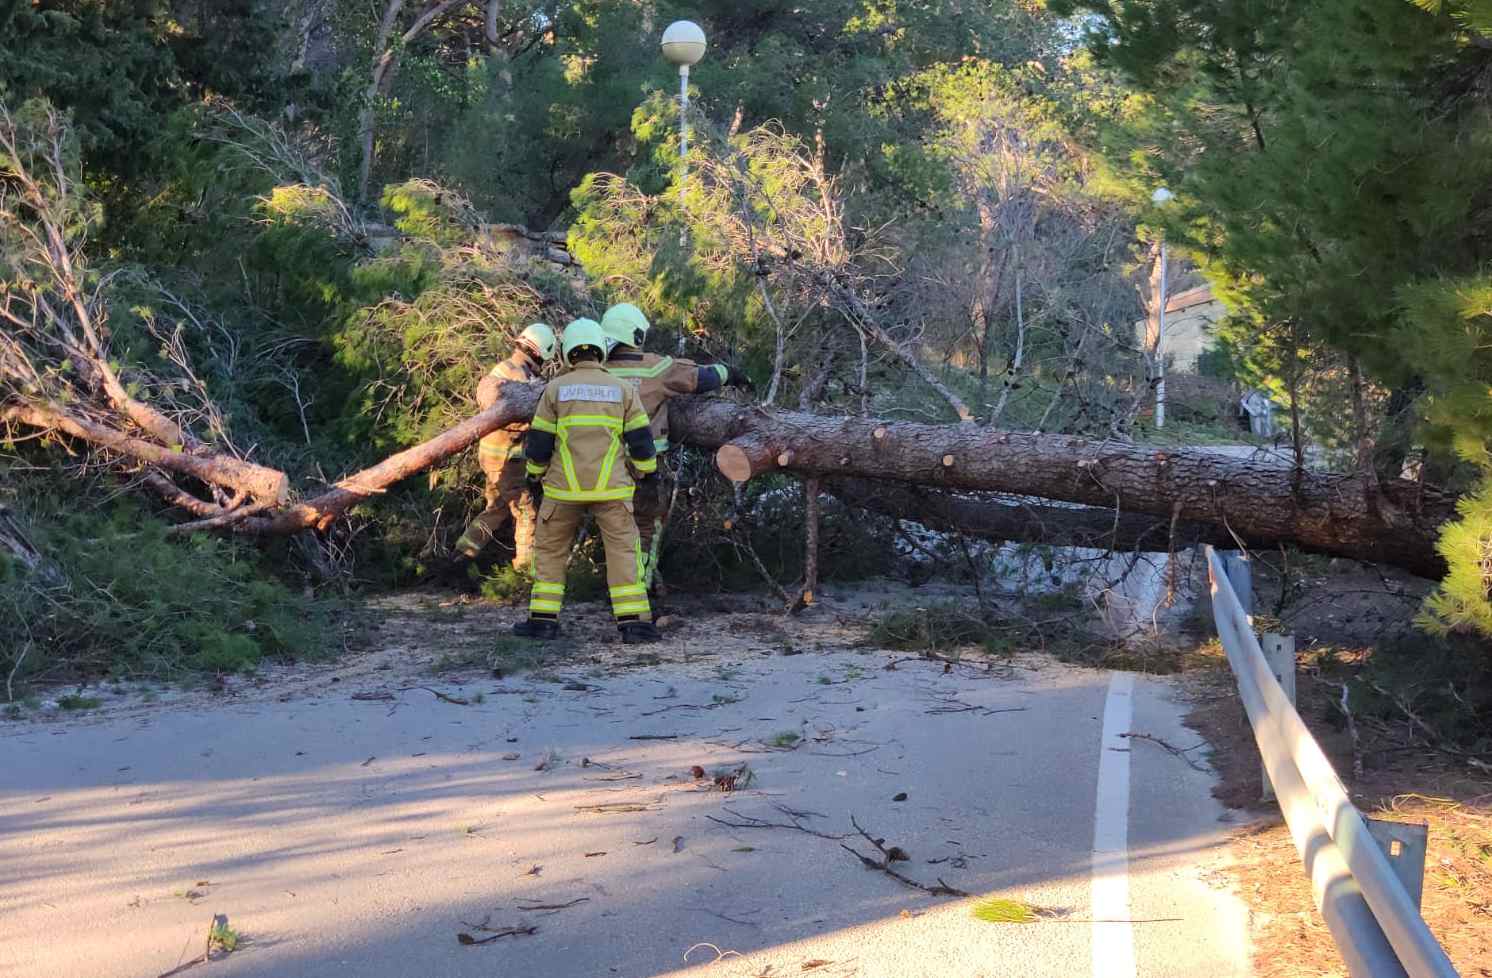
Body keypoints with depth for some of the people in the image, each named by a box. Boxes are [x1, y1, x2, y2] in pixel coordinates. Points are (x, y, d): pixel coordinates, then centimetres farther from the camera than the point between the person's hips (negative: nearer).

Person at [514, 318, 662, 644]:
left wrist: (535, 477, 15)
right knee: (623, 550, 2)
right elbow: (641, 439, 2)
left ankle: (543, 619, 11)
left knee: (550, 549, 14)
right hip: (611, 488, 0)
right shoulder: (622, 389, 2)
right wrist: (649, 473, 16)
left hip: (564, 487, 0)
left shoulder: (555, 389, 0)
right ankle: (634, 621, -7)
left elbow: (539, 441, 1)